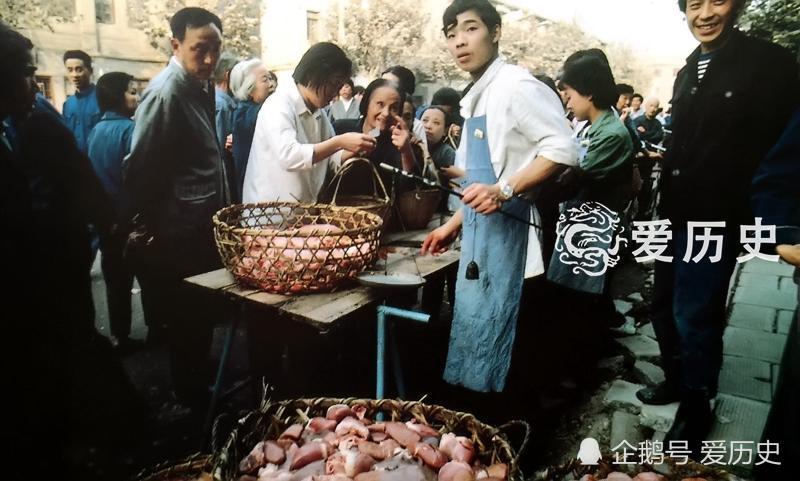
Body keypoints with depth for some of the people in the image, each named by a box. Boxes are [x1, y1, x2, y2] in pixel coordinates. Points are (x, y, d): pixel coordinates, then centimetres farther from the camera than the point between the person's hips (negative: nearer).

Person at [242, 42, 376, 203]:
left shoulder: (318, 112, 9)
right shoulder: (278, 106, -15)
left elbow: (330, 159, 11)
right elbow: (288, 156, -31)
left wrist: (354, 150, -8)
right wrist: (339, 142, -29)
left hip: (305, 205, 7)